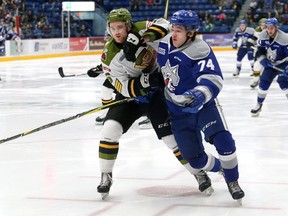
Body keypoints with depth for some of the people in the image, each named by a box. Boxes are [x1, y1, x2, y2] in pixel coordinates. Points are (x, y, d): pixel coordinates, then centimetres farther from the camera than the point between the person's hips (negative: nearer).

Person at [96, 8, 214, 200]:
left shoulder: (139, 29, -18)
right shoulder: (109, 54, -16)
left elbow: (163, 26, -33)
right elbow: (123, 87, -18)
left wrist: (141, 38, -46)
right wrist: (143, 81, -36)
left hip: (156, 92, -1)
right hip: (129, 94, 2)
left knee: (173, 136, -4)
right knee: (110, 129, -15)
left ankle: (199, 173, 12)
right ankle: (106, 176, 2)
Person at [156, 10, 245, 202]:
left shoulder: (200, 51, -24)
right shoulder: (164, 43, -6)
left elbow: (213, 78, -36)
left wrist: (200, 94, -54)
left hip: (203, 105, -5)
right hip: (178, 110, 5)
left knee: (223, 140, -24)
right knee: (195, 158, 3)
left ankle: (232, 181, -1)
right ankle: (220, 169, 35)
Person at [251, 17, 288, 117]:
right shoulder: (263, 36, -13)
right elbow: (260, 50, 4)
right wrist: (263, 59, -10)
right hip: (270, 63, 5)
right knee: (264, 81, 2)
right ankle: (259, 105, 18)